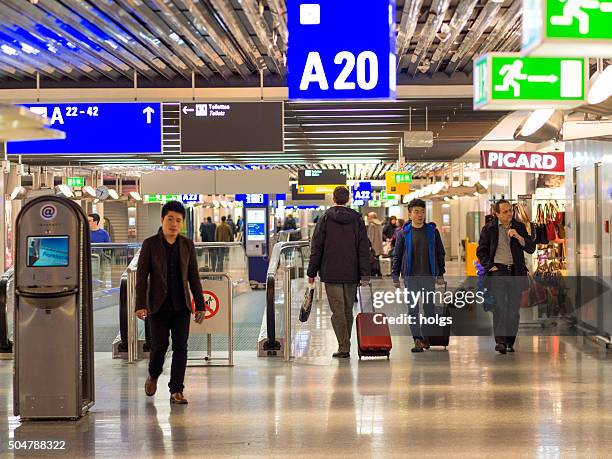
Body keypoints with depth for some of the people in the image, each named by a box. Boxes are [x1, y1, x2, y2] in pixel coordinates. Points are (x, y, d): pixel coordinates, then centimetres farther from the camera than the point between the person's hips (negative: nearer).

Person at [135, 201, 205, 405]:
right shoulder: (150, 244, -2)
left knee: (180, 347, -1)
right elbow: (142, 276, -4)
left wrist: (200, 305, 5)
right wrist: (140, 305, -12)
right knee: (159, 345, 0)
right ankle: (153, 376, 30)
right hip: (159, 305, -2)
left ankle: (176, 391, 5)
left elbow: (194, 277, 8)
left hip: (181, 305, 2)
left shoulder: (187, 245, 6)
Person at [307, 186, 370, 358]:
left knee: (338, 311, -3)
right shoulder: (357, 219, 4)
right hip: (351, 273, 3)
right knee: (347, 310, 13)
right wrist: (365, 275, 2)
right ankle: (345, 346, 20)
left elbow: (316, 247, -3)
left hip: (331, 273, -3)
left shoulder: (325, 218, -2)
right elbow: (364, 249, 1)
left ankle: (344, 347, -9)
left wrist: (312, 272, 3)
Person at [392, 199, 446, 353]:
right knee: (413, 308, -2)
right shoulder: (403, 233, 3)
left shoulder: (432, 231, 5)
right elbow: (397, 255, 5)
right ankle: (417, 339, 1)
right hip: (410, 277, -1)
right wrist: (395, 276, 0)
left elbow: (440, 253, 10)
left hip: (429, 276, 1)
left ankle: (427, 336, 22)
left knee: (429, 307, 4)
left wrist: (440, 274, 5)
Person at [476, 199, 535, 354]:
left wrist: (518, 237, -11)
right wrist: (489, 266, -5)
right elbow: (481, 251, 8)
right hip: (498, 270, -3)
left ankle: (510, 342, 12)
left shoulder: (519, 227, 9)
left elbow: (531, 248, 4)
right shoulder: (489, 228, 4)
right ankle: (500, 341, -19)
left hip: (516, 272, 3)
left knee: (514, 308, 3)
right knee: (499, 305, -15)